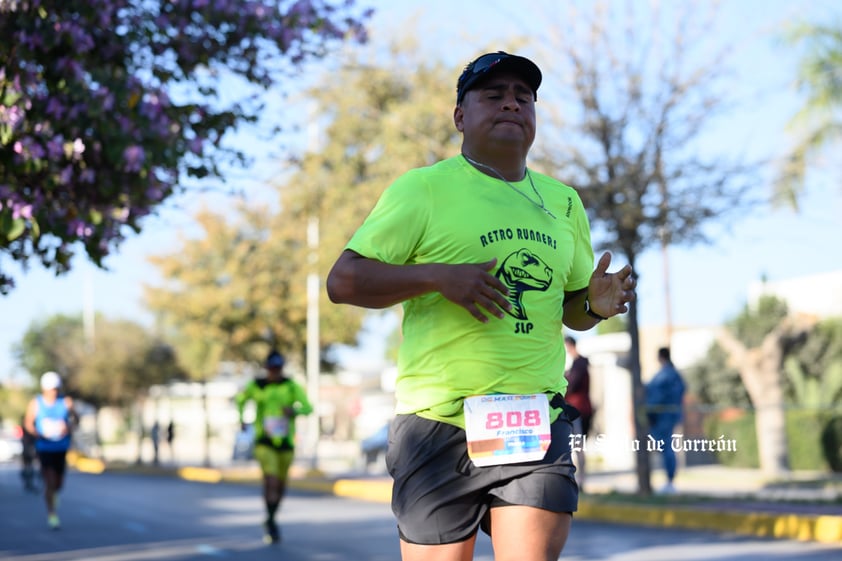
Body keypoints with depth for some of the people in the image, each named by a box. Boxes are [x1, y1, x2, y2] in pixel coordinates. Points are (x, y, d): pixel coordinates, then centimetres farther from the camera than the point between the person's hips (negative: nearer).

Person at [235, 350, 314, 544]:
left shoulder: (292, 386, -4)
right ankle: (271, 523, -6)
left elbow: (308, 408, -14)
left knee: (280, 485, 14)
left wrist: (295, 410, -35)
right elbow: (240, 398, 19)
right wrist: (241, 418, 5)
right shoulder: (256, 386, -2)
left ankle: (270, 521, 38)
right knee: (271, 481, -21)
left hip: (286, 442, 2)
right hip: (264, 442, -2)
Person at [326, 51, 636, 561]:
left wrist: (596, 304, 1)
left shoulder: (562, 202, 17)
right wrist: (438, 276, -18)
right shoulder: (422, 189, 1)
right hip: (441, 421, -3)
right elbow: (343, 281, -4)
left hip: (537, 422, 4)